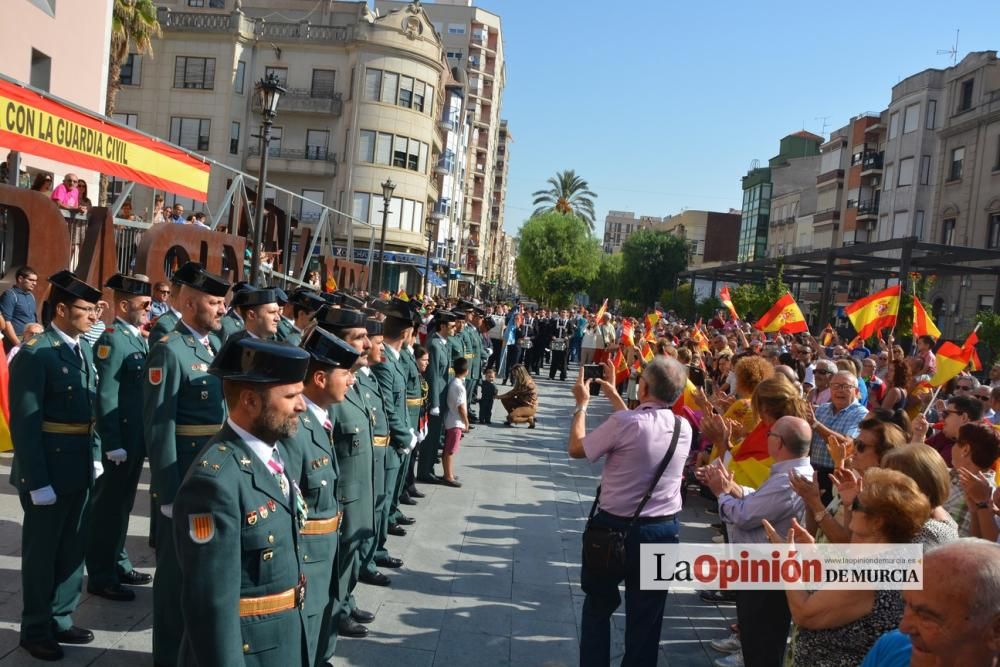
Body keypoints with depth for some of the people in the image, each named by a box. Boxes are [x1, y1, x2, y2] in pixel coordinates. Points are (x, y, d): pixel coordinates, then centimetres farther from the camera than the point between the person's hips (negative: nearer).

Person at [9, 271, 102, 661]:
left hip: (79, 469, 7)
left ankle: (60, 620, 33)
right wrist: (36, 481, -19)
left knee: (73, 550, 17)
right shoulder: (34, 354, -16)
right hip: (47, 472, -7)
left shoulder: (83, 350, 9)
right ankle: (36, 630, 24)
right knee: (42, 554, 8)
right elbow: (24, 424, -18)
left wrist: (95, 455, 8)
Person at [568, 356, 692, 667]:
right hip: (663, 531, 4)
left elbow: (577, 449, -6)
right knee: (646, 617, 15)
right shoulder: (684, 428, -4)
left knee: (599, 605, 19)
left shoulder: (623, 422, -21)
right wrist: (613, 395, 22)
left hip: (615, 528, -3)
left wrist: (582, 403, 6)